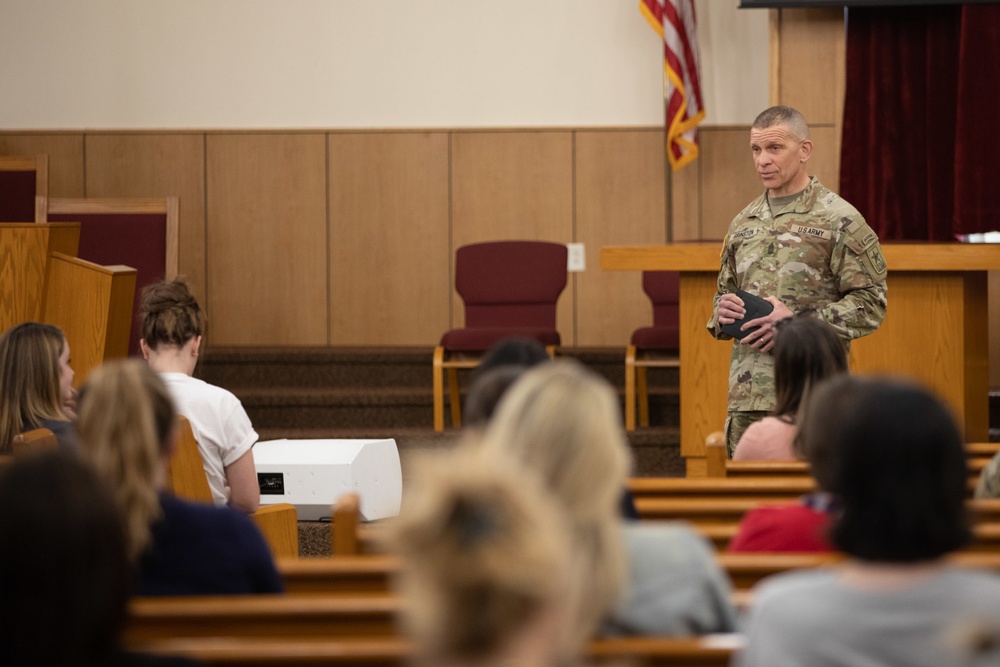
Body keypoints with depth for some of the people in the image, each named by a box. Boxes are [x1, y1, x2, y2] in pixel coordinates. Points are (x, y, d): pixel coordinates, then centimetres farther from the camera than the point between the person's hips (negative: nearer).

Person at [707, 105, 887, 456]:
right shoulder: (743, 223, 18)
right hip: (747, 397, 5)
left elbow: (871, 303, -7)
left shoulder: (840, 220, -2)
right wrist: (721, 313, 3)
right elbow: (724, 293, 28)